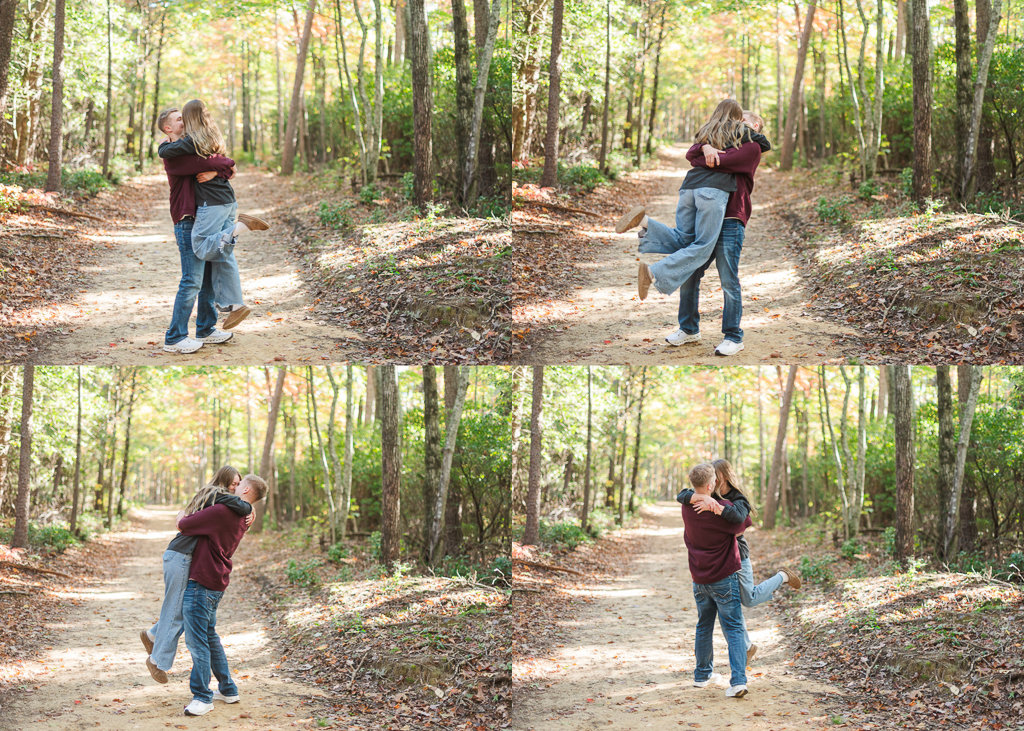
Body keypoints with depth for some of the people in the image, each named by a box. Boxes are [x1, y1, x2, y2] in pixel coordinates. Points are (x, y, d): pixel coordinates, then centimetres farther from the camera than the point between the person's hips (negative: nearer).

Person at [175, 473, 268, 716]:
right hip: (216, 585, 10)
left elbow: (183, 525, -13)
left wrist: (182, 517, 8)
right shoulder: (242, 519, 10)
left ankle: (202, 697, -4)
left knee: (196, 639, -6)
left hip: (201, 584, -10)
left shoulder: (220, 511, -20)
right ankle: (227, 689, 27)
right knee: (209, 636, 20)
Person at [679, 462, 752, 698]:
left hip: (699, 579, 5)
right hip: (724, 577, -5)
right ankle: (738, 680, -13)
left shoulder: (687, 507, -3)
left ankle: (703, 674, 33)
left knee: (704, 626, 21)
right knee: (733, 628, -3)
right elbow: (743, 525, -11)